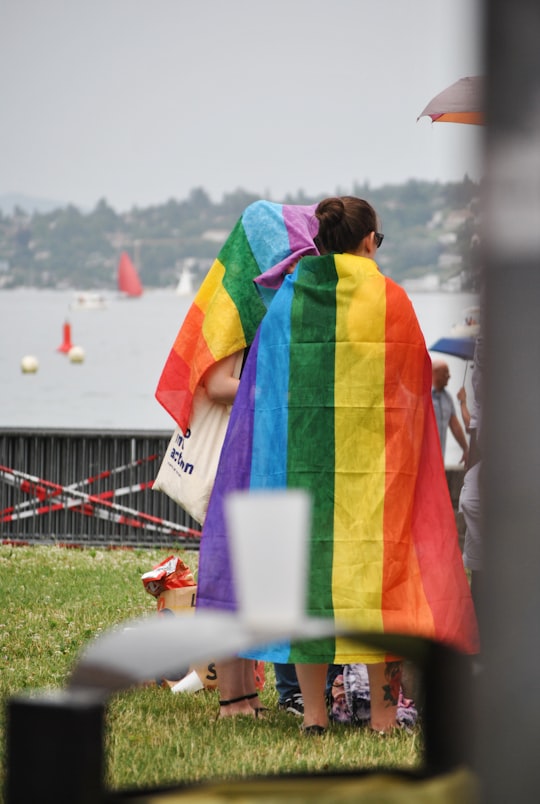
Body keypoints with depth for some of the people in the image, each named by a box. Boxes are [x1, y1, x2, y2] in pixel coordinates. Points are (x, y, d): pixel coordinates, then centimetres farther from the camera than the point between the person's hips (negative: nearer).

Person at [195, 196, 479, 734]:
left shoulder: (288, 299, 3)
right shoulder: (391, 300, -3)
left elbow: (258, 386, 8)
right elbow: (418, 379, 5)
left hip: (300, 450, 2)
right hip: (377, 459, -2)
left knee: (305, 554, 5)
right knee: (378, 562, 4)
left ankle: (313, 713, 4)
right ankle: (383, 713, 4)